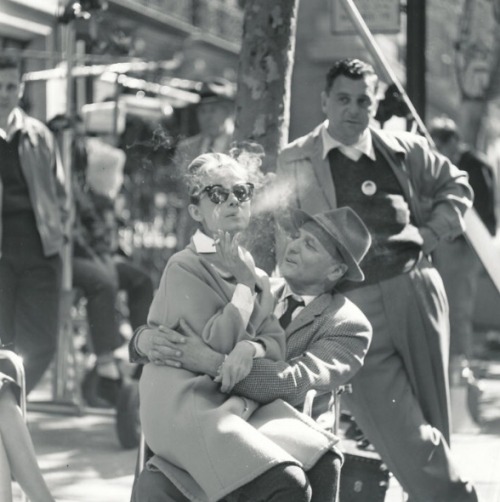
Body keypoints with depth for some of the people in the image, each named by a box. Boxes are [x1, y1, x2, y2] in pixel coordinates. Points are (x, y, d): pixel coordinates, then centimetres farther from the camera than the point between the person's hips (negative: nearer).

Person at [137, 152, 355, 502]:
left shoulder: (256, 275, 20)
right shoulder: (184, 268, -2)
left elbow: (277, 343, 7)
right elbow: (217, 344, -13)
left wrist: (252, 349, -16)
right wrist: (244, 282, -5)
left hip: (239, 400, 7)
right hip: (186, 403, -7)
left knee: (323, 462, -20)